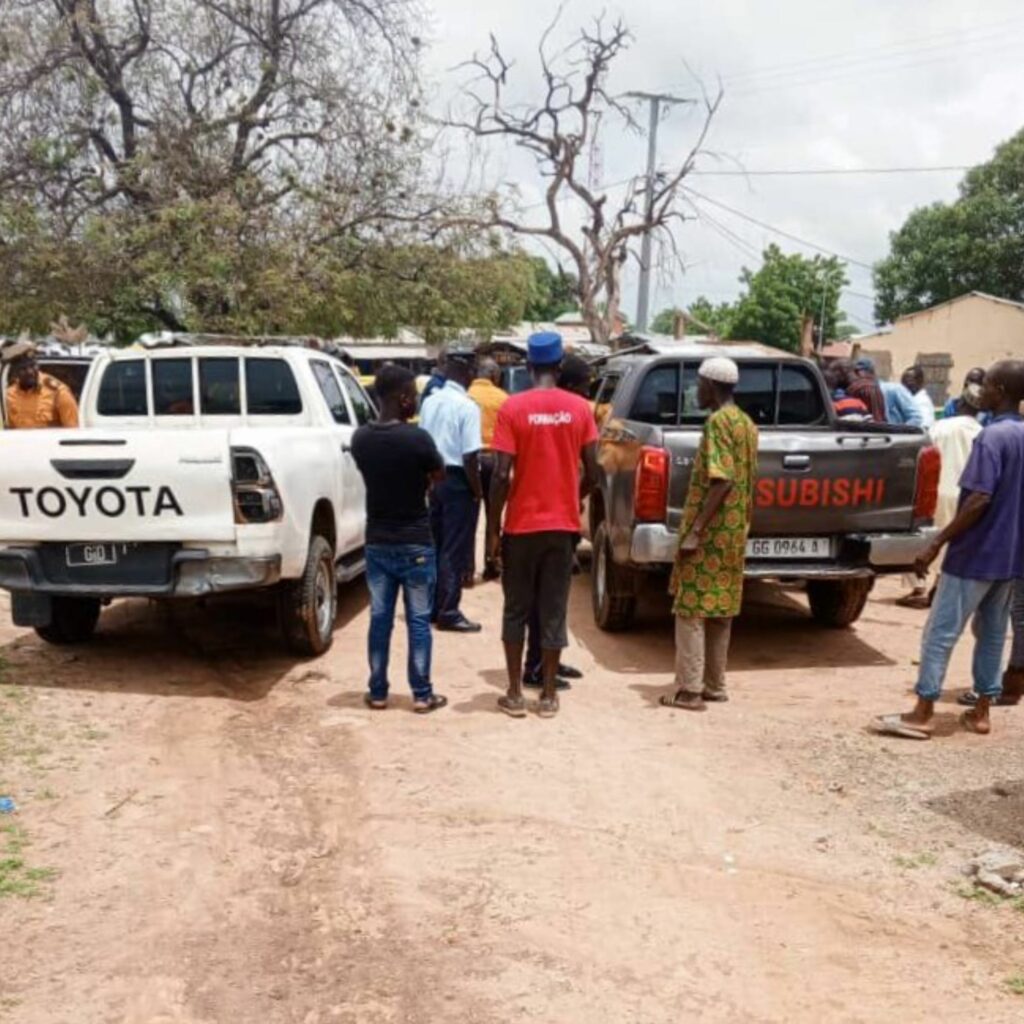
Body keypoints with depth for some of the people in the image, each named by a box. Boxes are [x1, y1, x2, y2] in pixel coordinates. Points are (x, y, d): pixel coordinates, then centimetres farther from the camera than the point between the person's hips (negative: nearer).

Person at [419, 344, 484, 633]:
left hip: (436, 479, 7)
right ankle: (449, 612, 4)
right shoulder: (467, 406, -16)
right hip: (459, 481, -7)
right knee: (455, 550, 0)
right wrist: (477, 491, -10)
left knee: (435, 544, 16)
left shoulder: (430, 402, 6)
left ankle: (432, 606, 25)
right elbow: (470, 456, -19)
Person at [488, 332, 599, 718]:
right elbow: (592, 472, -1)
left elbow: (502, 475, -12)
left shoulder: (513, 408, -8)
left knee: (516, 610, 10)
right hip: (563, 524, 2)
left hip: (522, 525, -2)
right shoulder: (580, 408, -1)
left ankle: (515, 694, 13)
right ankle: (548, 695, 13)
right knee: (554, 611, 8)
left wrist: (492, 528, -3)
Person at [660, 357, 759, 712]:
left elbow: (721, 481, -23)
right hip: (734, 530, 9)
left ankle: (690, 691, -3)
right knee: (720, 610, 14)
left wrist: (694, 531, -23)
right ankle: (714, 685, 21)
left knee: (690, 610, -4)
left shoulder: (718, 421, -15)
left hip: (710, 531, -9)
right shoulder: (747, 423, 14)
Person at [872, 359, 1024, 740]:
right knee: (992, 632, 15)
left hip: (975, 555, -9)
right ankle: (981, 711, 21)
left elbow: (979, 500, -24)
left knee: (940, 633, -3)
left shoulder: (992, 437, -18)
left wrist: (937, 543, -21)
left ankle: (921, 714, 0)